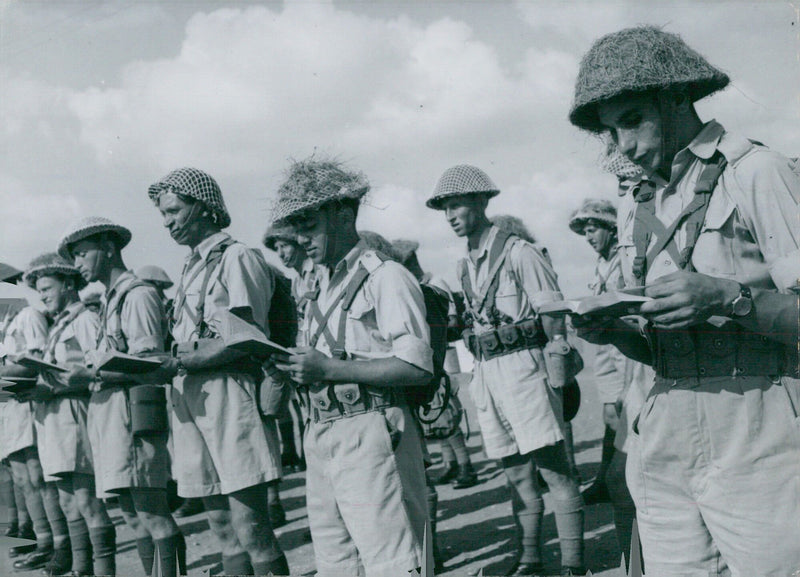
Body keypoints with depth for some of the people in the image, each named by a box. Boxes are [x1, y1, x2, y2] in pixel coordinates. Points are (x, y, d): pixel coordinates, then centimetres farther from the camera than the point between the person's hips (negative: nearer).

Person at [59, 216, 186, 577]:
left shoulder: (138, 295, -8)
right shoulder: (111, 300, 20)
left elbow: (149, 363, -15)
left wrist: (92, 374, -18)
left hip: (132, 412, -10)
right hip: (107, 410, 10)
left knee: (152, 513, -8)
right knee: (132, 515, 12)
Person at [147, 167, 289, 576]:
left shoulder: (237, 258, -3)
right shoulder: (191, 267, 20)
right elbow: (189, 344, 17)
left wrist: (177, 364, -16)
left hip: (229, 391, -8)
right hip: (191, 397, 8)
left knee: (250, 526, -8)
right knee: (223, 528, 10)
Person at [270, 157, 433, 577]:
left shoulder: (385, 277, -7)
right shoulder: (321, 286, 19)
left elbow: (417, 367, -16)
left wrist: (329, 369, -17)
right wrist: (296, 368, -1)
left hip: (369, 435, -8)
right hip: (319, 438, 8)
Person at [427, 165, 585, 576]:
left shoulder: (518, 253, -7)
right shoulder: (464, 267, 14)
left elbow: (554, 316, -8)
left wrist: (555, 376, -11)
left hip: (522, 367, -7)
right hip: (486, 373, 7)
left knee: (553, 468, -5)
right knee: (516, 472, 12)